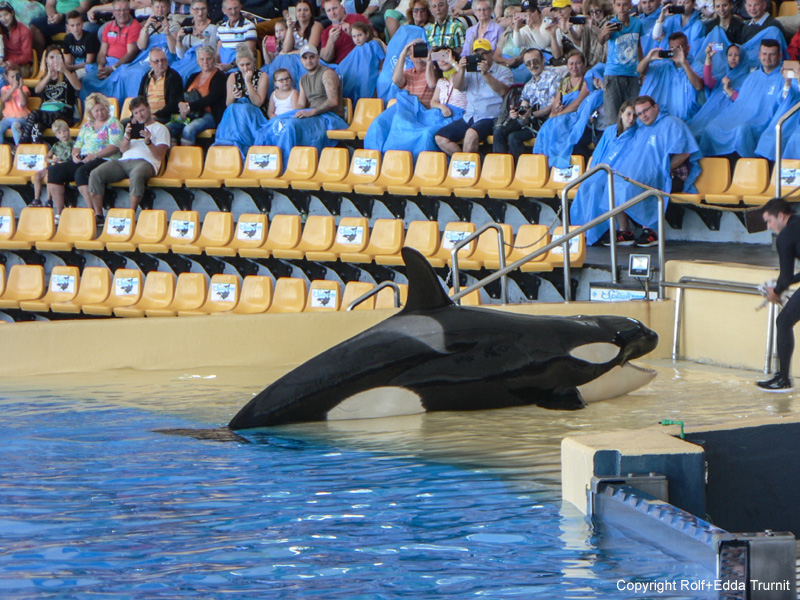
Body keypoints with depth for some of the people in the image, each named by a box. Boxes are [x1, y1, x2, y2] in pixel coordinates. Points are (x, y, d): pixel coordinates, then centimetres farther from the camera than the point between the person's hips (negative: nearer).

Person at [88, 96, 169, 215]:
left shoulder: (160, 129, 16)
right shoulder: (132, 127, 32)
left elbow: (160, 156, 3)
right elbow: (122, 149, 18)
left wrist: (148, 142, -14)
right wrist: (127, 137, -2)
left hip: (145, 161, -5)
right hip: (124, 161, 5)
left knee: (136, 175, -43)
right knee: (95, 174, -19)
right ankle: (97, 215, -21)